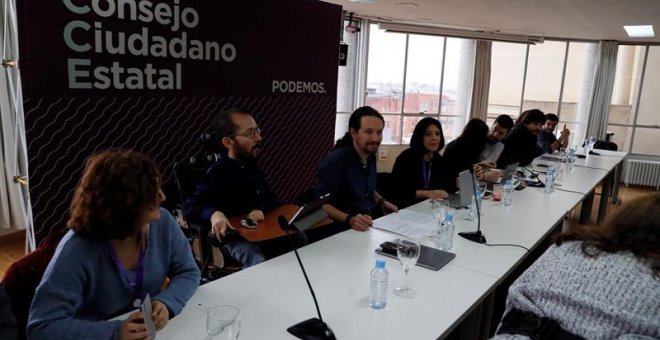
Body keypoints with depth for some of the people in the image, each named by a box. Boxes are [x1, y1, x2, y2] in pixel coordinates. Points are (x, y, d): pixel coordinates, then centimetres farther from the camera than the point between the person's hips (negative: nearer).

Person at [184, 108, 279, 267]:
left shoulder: (251, 165, 8)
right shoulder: (218, 174, -15)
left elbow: (271, 199, 12)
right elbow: (189, 208, -15)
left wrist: (261, 209, -12)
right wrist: (214, 214, -35)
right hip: (235, 235, -7)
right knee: (262, 266, -33)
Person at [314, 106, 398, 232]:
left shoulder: (370, 157, 6)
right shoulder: (335, 161, -18)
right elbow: (320, 203, -19)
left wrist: (381, 202, 7)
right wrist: (349, 219, -31)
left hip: (369, 227, 7)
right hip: (342, 231, -7)